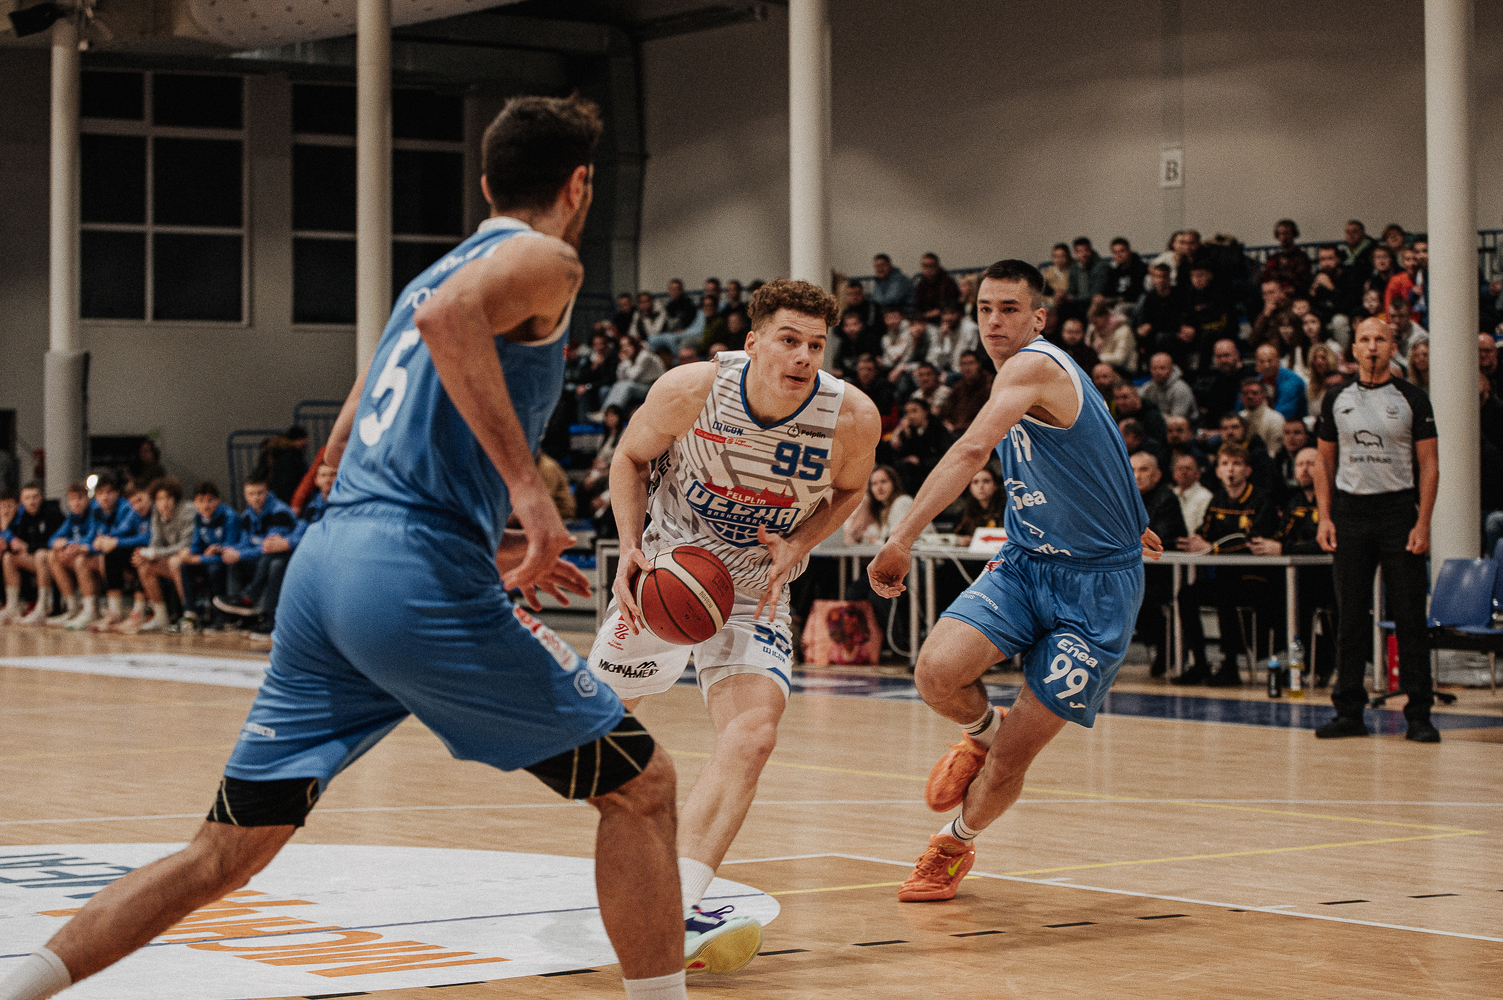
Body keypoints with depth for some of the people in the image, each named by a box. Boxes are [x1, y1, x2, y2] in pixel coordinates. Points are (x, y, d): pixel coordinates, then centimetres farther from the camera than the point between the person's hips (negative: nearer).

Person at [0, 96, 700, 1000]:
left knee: (227, 850, 11)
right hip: (421, 579, -8)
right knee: (641, 784, 5)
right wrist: (525, 482, -24)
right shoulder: (546, 260, 2)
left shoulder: (434, 271, 27)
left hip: (327, 561, 8)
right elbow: (450, 318, -22)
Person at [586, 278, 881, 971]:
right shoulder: (690, 391, -24)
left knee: (753, 737, -22)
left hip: (752, 593, 0)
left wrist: (798, 546, -16)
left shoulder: (852, 417, -21)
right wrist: (631, 547, -16)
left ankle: (673, 910, -25)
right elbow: (631, 456, -3)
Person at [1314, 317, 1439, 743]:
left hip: (1398, 508, -2)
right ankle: (1349, 711, 10)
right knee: (1350, 616, 4)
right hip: (1350, 511, 2)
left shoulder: (1412, 400, 0)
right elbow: (1325, 463, 12)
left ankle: (1419, 714, 1)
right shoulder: (1336, 400, 8)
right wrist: (1325, 517, 1)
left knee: (1410, 617, -3)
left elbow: (1429, 465, -1)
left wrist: (1423, 523, -10)